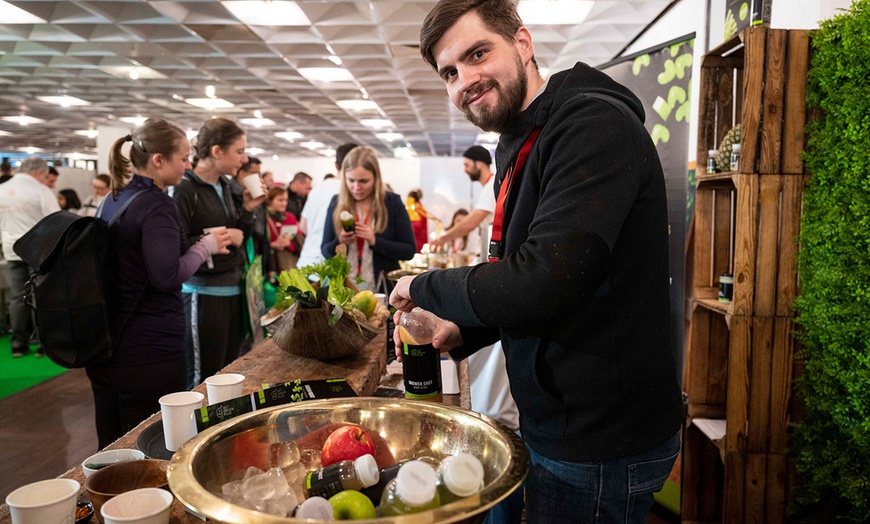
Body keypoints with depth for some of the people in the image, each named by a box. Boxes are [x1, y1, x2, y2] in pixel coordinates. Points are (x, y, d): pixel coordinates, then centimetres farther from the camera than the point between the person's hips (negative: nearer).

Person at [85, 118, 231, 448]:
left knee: (113, 448, 19)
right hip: (151, 347, -9)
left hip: (109, 343, 9)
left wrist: (197, 246, 13)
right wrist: (206, 246, -11)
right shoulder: (157, 206, -17)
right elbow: (168, 276, -25)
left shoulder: (114, 199, 10)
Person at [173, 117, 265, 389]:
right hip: (203, 294, -8)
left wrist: (247, 210, 2)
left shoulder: (223, 186, 11)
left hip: (231, 290, 8)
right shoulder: (184, 189, -14)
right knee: (202, 379, 2)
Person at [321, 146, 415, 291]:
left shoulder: (392, 202, -1)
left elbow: (409, 250, -2)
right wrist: (339, 243, -12)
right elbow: (325, 250, 9)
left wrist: (375, 241, -15)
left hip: (382, 288, -2)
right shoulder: (337, 203, 5)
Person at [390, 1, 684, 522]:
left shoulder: (593, 124, -21)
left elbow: (543, 281, -32)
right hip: (561, 422, 9)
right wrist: (463, 333, 3)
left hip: (601, 445, -9)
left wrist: (424, 287, -15)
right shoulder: (522, 146, 11)